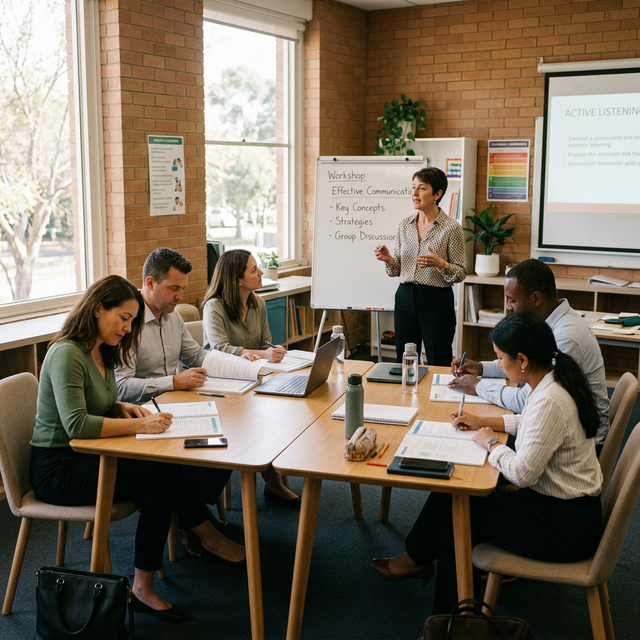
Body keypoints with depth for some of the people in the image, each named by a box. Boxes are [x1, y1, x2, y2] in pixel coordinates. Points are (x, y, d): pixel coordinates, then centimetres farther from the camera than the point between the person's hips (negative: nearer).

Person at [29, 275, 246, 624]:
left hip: (86, 458, 9)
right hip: (58, 470, -9)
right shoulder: (66, 354, -19)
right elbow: (76, 424, -29)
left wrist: (124, 408, -1)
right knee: (162, 468, -23)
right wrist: (140, 425, -29)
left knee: (159, 492, -16)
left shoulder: (101, 352, 10)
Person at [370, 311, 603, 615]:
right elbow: (529, 424, 21)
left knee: (454, 504, 2)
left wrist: (492, 443, -10)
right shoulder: (551, 382, 1)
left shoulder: (550, 401, -29)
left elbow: (522, 473, -28)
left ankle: (417, 559, 27)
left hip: (565, 527, -9)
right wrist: (484, 422, 11)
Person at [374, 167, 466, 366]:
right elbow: (398, 269, 12)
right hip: (405, 298, 5)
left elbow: (461, 273, -7)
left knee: (439, 365, 4)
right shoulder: (405, 224, 6)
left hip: (436, 302, -5)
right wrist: (388, 259, -9)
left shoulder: (451, 228, -9)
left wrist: (440, 264, -25)